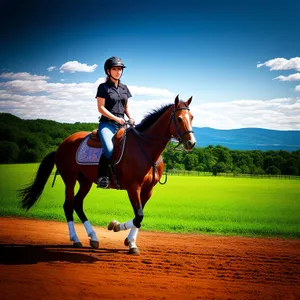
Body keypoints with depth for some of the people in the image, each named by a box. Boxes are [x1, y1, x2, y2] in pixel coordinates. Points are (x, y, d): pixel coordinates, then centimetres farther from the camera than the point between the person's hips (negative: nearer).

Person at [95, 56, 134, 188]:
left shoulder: (124, 88, 18)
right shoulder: (103, 87, 1)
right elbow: (101, 108, -5)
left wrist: (130, 118, 1)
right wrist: (116, 118, -14)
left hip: (122, 124, 6)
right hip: (107, 124, -6)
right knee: (109, 150, -31)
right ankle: (102, 177, -20)